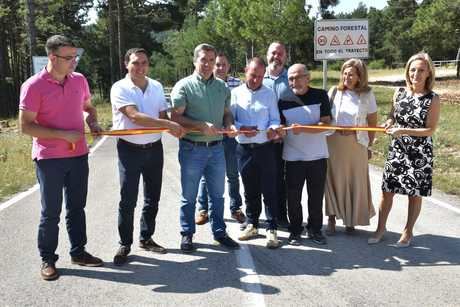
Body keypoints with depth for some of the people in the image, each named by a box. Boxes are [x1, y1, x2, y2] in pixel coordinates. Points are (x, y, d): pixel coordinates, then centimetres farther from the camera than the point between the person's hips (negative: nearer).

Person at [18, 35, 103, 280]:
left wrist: (93, 123, -2)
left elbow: (88, 107, 20)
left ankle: (78, 251, 28)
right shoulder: (33, 86, -12)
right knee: (50, 212, 5)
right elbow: (26, 126, -13)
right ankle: (47, 259, 19)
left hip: (79, 155, 5)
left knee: (76, 207, 14)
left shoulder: (79, 80, 3)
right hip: (49, 159, -5)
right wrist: (62, 134, -19)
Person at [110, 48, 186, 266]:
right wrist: (169, 124, -27)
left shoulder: (157, 87, 7)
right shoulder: (120, 89, -10)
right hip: (130, 149, -5)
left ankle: (146, 238, 29)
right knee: (128, 201, 0)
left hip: (154, 148, 5)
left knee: (152, 198, 13)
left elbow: (163, 114, 7)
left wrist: (173, 129, -17)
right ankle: (125, 245, 14)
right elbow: (135, 116, -22)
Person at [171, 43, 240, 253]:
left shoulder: (222, 86, 10)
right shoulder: (184, 86, -6)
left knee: (217, 194, 14)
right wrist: (201, 126, -22)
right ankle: (187, 234, 22)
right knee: (189, 196, 7)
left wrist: (229, 124, -5)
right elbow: (176, 117, -11)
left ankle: (219, 231, 28)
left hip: (216, 148, 5)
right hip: (192, 149, -4)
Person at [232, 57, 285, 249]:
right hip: (244, 148, 1)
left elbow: (275, 119, 4)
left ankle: (271, 230, 7)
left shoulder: (269, 94, 5)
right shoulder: (236, 93, 4)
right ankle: (252, 225, 27)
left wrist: (273, 129, -17)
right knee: (250, 190, 12)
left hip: (265, 148, -1)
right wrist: (242, 128, -17)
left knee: (269, 190, -1)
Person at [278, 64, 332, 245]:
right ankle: (295, 231, 22)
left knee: (316, 196, 9)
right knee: (293, 196, 6)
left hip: (317, 155, 0)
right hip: (293, 156, 0)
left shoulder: (320, 96, -2)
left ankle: (315, 229, 27)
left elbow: (325, 124, -10)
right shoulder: (283, 99, 0)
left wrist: (302, 129, -23)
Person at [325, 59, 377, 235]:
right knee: (333, 180, 4)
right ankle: (332, 220, 14)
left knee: (355, 182, 6)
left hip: (356, 144, 0)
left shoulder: (367, 95, 0)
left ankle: (350, 220, 21)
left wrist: (369, 145, 4)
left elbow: (372, 123, 4)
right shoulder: (334, 92, 1)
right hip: (333, 143, 1)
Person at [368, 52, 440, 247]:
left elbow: (430, 130, -12)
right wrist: (389, 123, -9)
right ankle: (380, 228, 23)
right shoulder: (399, 93, 1)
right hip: (396, 150, 3)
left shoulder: (433, 99, -10)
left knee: (414, 194, 9)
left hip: (420, 153, -3)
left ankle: (408, 232, 27)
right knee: (387, 190, 7)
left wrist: (403, 131, -22)